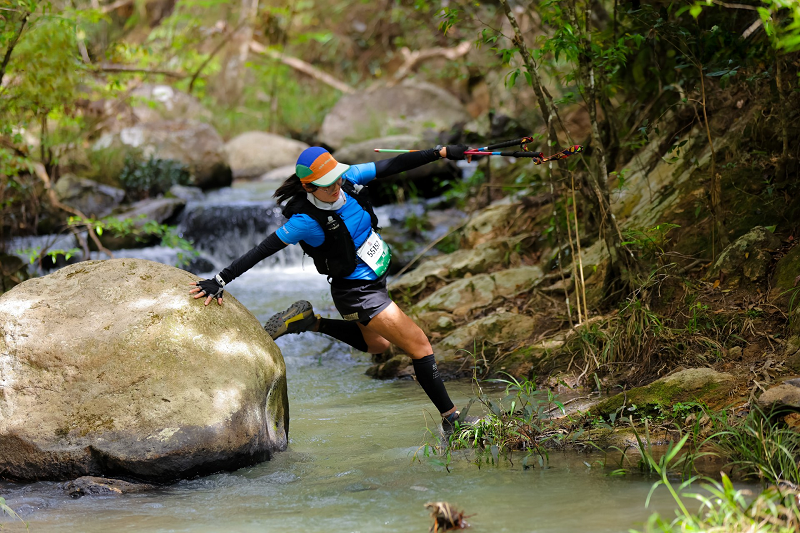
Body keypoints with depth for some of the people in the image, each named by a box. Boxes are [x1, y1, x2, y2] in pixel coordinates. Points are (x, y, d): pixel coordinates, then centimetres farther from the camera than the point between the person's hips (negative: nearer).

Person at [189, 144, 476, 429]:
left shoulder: (349, 179, -11)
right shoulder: (308, 220, -27)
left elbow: (394, 165, -6)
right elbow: (262, 250, -24)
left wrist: (442, 152, -9)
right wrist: (220, 280, -26)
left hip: (375, 280, 8)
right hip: (357, 293, -8)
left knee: (376, 343, 30)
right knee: (419, 345, -5)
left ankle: (311, 322, 26)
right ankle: (451, 417, 6)